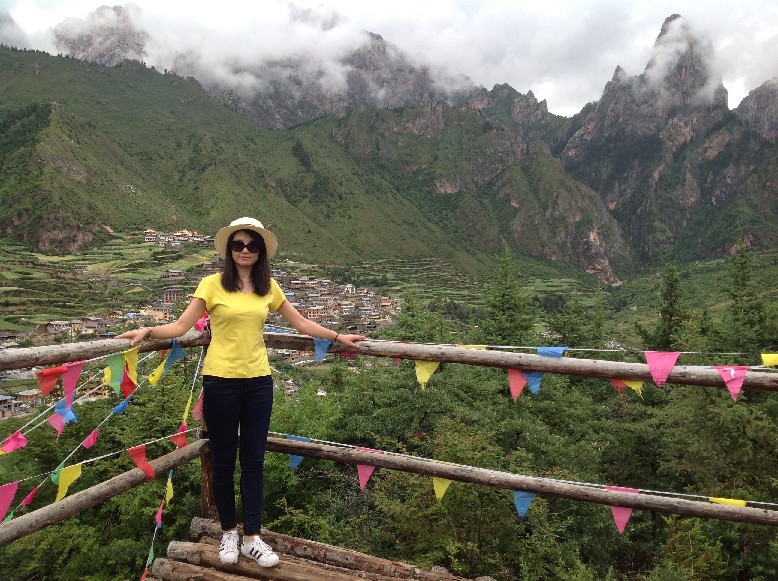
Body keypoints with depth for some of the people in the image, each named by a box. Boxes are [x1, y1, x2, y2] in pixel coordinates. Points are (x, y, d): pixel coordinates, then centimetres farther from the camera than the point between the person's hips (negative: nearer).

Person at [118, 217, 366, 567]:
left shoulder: (269, 287, 6)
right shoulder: (213, 284, -4)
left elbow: (300, 323, 12)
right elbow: (181, 326, -7)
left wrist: (339, 337, 12)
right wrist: (147, 331, -22)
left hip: (258, 381, 3)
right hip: (220, 381, -2)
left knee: (254, 461, 9)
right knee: (224, 461, 10)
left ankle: (251, 538, 22)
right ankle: (228, 532, 30)